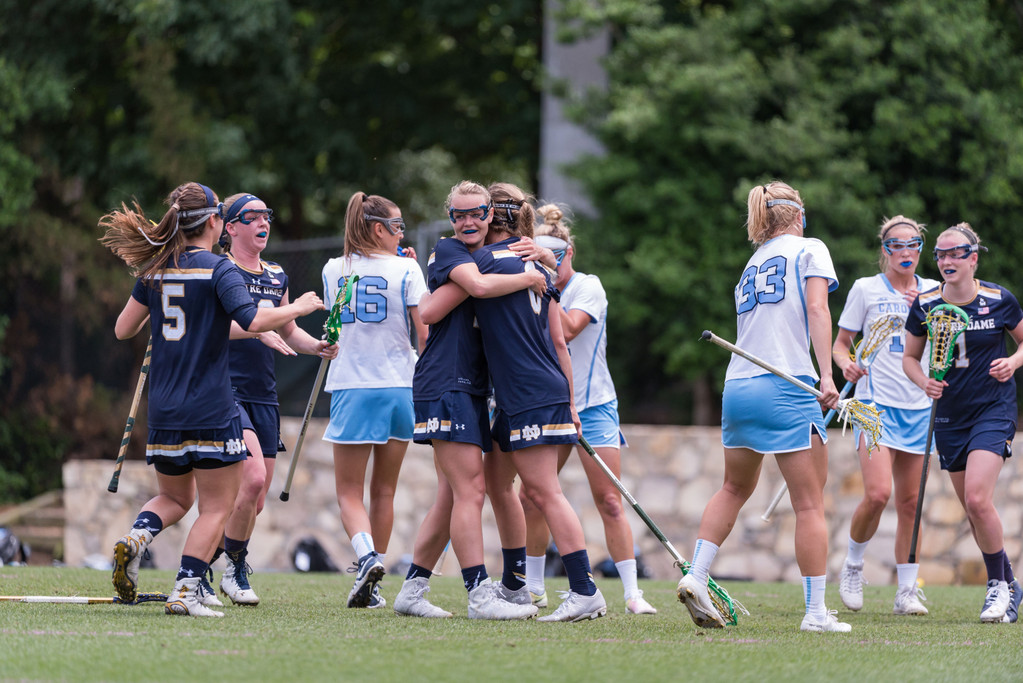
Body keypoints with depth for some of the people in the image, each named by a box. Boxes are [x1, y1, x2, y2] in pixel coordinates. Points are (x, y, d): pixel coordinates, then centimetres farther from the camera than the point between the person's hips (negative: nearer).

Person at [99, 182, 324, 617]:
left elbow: (123, 329, 12)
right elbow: (253, 321, -22)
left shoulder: (154, 271, 7)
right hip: (211, 409, -6)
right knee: (216, 508, 3)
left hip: (164, 412, 6)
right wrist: (299, 308, -7)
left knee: (175, 498, 22)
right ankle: (185, 591, -9)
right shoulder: (218, 270, -10)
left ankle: (137, 536, -8)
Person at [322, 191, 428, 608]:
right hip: (400, 387, 0)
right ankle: (371, 588, 13)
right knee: (384, 491, 12)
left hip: (351, 387, 0)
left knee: (349, 492, 4)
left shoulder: (333, 271, 3)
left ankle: (367, 556, -24)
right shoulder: (406, 270, -4)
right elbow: (425, 333, -7)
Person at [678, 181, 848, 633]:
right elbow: (817, 310, -11)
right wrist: (826, 374, -19)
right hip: (786, 386, -7)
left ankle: (695, 578, 12)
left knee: (735, 488, 24)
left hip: (737, 387, 7)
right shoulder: (809, 249, 3)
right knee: (810, 504, -2)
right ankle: (816, 612, -3)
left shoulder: (752, 265, 21)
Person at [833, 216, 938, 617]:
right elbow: (840, 344, 6)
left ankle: (907, 590, 9)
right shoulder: (866, 289, 2)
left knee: (910, 501, 2)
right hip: (876, 402, -3)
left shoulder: (933, 292, 10)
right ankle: (852, 566, 6)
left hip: (920, 405, 3)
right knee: (878, 493, -18)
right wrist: (846, 364, -16)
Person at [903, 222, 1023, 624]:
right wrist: (924, 382, -11)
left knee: (977, 500, -20)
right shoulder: (924, 305, -2)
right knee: (971, 508, 8)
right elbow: (910, 358, 9)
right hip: (949, 415, 4)